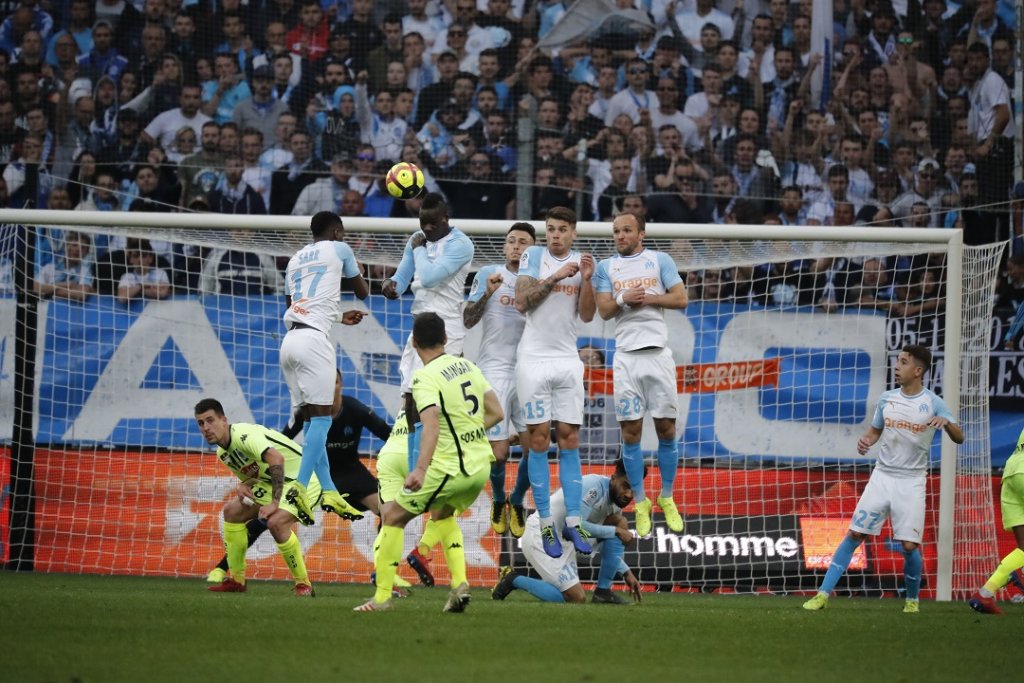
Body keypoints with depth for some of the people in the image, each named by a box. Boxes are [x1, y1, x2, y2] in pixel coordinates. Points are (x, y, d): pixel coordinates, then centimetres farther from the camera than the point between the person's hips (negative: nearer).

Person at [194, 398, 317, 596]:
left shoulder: (245, 435, -25)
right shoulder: (223, 453, 6)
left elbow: (276, 458, -41)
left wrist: (275, 503, -41)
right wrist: (243, 487, -7)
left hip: (302, 479, -10)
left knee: (276, 522, -32)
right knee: (232, 511, 8)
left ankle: (303, 585, -17)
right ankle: (236, 580, 15)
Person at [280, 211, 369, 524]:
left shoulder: (296, 259, 24)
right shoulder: (338, 250, 8)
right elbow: (363, 291, 18)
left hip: (290, 339, 7)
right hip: (314, 339, -7)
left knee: (313, 418, 10)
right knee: (321, 418, -7)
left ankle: (329, 492, 9)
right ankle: (299, 489, -18)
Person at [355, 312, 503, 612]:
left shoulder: (425, 378, -14)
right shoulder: (468, 366, 8)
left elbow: (432, 426, -30)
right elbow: (496, 413, 12)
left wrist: (420, 469, -40)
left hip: (450, 469, -7)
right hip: (481, 465, 7)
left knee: (392, 515, 6)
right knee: (442, 513, 31)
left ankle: (382, 596, 3)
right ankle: (460, 583, 13)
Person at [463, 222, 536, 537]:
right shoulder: (488, 275, 1)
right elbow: (467, 321, -2)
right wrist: (487, 293, -18)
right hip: (495, 369, -3)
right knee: (498, 452, -7)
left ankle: (517, 502, 21)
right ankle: (498, 500, 22)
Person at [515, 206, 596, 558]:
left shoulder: (582, 262, 7)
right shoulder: (534, 256, 1)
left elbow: (587, 315, 1)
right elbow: (522, 302, -10)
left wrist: (587, 279, -13)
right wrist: (555, 278, -17)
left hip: (567, 360, 2)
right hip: (534, 358, -2)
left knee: (569, 439, 0)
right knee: (539, 439, -3)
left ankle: (573, 522, 1)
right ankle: (546, 525, -1)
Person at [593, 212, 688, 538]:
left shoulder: (660, 260, 7)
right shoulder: (606, 267, 11)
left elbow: (681, 298, 0)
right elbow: (603, 310, 2)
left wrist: (648, 298, -11)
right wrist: (623, 299, -17)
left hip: (658, 352, -1)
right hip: (626, 355, 1)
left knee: (666, 428, 1)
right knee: (630, 431, -1)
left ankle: (667, 498, 15)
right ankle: (640, 503, 5)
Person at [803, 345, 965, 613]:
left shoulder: (933, 403, -6)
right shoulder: (887, 399, 5)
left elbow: (959, 438, -9)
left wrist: (946, 423, -30)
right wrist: (865, 441, -5)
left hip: (911, 482, -3)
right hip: (882, 476, 3)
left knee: (909, 545, -8)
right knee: (854, 534, -3)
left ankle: (912, 599, 16)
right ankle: (824, 594, -2)